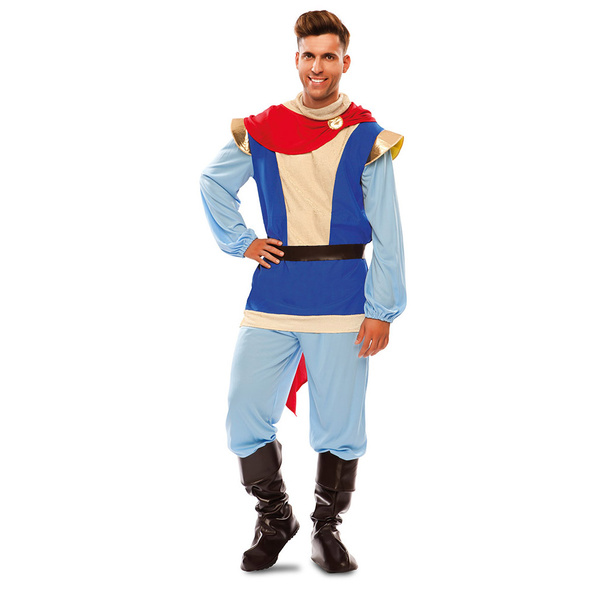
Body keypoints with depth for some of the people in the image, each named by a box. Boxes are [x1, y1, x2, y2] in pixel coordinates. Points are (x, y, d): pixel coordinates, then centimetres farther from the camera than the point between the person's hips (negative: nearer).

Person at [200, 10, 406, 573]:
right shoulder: (259, 130, 8)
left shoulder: (367, 139, 2)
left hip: (342, 294, -2)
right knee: (245, 417, -1)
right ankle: (274, 521, 21)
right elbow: (213, 183, 23)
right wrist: (240, 241, 10)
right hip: (274, 290, 2)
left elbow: (387, 235, 1)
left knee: (339, 423, 3)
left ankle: (327, 529, 23)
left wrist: (381, 310, -5)